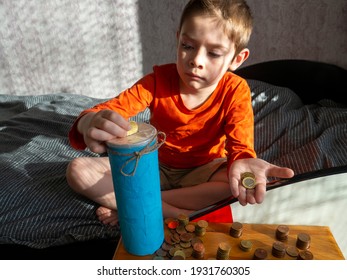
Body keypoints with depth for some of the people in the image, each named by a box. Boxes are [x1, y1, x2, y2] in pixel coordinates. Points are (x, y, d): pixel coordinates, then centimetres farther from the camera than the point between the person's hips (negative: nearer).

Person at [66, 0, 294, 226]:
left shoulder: (235, 91, -17)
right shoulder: (159, 80, -16)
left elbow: (240, 146, -24)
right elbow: (109, 110, -24)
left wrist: (242, 163, -49)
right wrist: (91, 123, -49)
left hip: (202, 172, 0)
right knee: (78, 170, -16)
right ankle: (178, 215, -24)